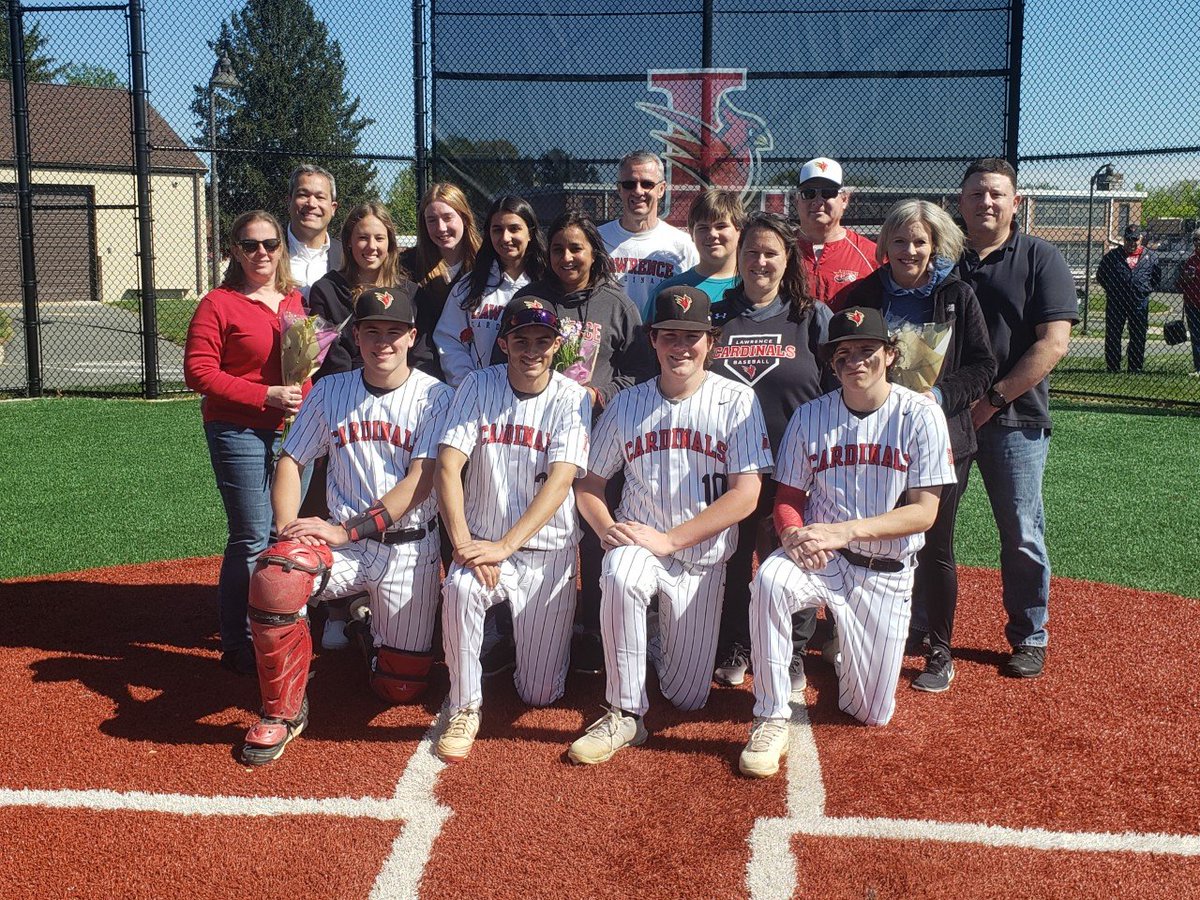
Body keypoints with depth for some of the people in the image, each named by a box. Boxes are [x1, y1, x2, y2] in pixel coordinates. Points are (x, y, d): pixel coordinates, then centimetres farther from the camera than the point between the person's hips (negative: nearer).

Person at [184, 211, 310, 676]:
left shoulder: (297, 301, 12)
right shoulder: (218, 304, -6)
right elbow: (199, 372, -11)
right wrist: (265, 395, -17)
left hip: (294, 429, 6)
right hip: (240, 433, -6)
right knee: (252, 539, -5)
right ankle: (238, 646, 8)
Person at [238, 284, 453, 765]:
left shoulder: (435, 397, -4)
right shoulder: (330, 391, 7)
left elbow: (421, 482, -14)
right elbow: (290, 462, 7)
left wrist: (346, 530, -21)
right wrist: (288, 528, -12)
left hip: (409, 550, -1)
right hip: (340, 542, 2)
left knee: (400, 686, 0)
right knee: (274, 576, -31)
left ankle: (375, 632, 37)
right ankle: (282, 712, -11)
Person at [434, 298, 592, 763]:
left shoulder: (572, 399, -6)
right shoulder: (478, 387, -2)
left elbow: (560, 481, -17)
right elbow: (448, 467, -10)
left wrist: (504, 546, -27)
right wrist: (462, 543, -24)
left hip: (547, 550, -1)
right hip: (482, 542, 1)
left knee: (539, 694, -2)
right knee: (459, 588, -35)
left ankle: (538, 636, 33)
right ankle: (464, 707, -14)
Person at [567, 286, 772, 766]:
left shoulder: (736, 401, -6)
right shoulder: (627, 404, 3)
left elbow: (745, 495, -13)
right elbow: (590, 483, 8)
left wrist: (668, 540, -20)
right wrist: (608, 530, -14)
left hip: (702, 559, 0)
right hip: (636, 543, 1)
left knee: (686, 697, -1)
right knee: (618, 577, -37)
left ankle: (664, 642, 34)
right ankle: (624, 715, -23)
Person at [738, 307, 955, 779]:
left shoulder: (920, 415, -8)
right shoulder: (810, 416, -1)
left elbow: (924, 511, -13)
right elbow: (788, 499, 2)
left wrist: (844, 531, -26)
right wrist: (794, 534, -23)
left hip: (886, 574, 0)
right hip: (820, 559, 1)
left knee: (870, 714, 2)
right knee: (771, 579, -36)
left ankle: (841, 650, 37)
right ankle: (771, 722, -23)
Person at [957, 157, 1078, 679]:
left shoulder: (1040, 260, -1)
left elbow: (1054, 343, -10)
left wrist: (993, 400, -16)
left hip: (1014, 421, -3)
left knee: (1021, 535, 3)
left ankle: (1029, 639, 18)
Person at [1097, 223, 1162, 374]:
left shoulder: (1151, 256, 8)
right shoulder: (1112, 255, 6)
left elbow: (1157, 277, 15)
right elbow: (1100, 275, 11)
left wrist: (1147, 290, 3)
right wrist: (1111, 290, 3)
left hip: (1140, 303, 1)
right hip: (1116, 302, 0)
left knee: (1138, 338, 5)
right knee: (1113, 336, 1)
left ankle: (1136, 368, 13)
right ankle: (1112, 369, 7)